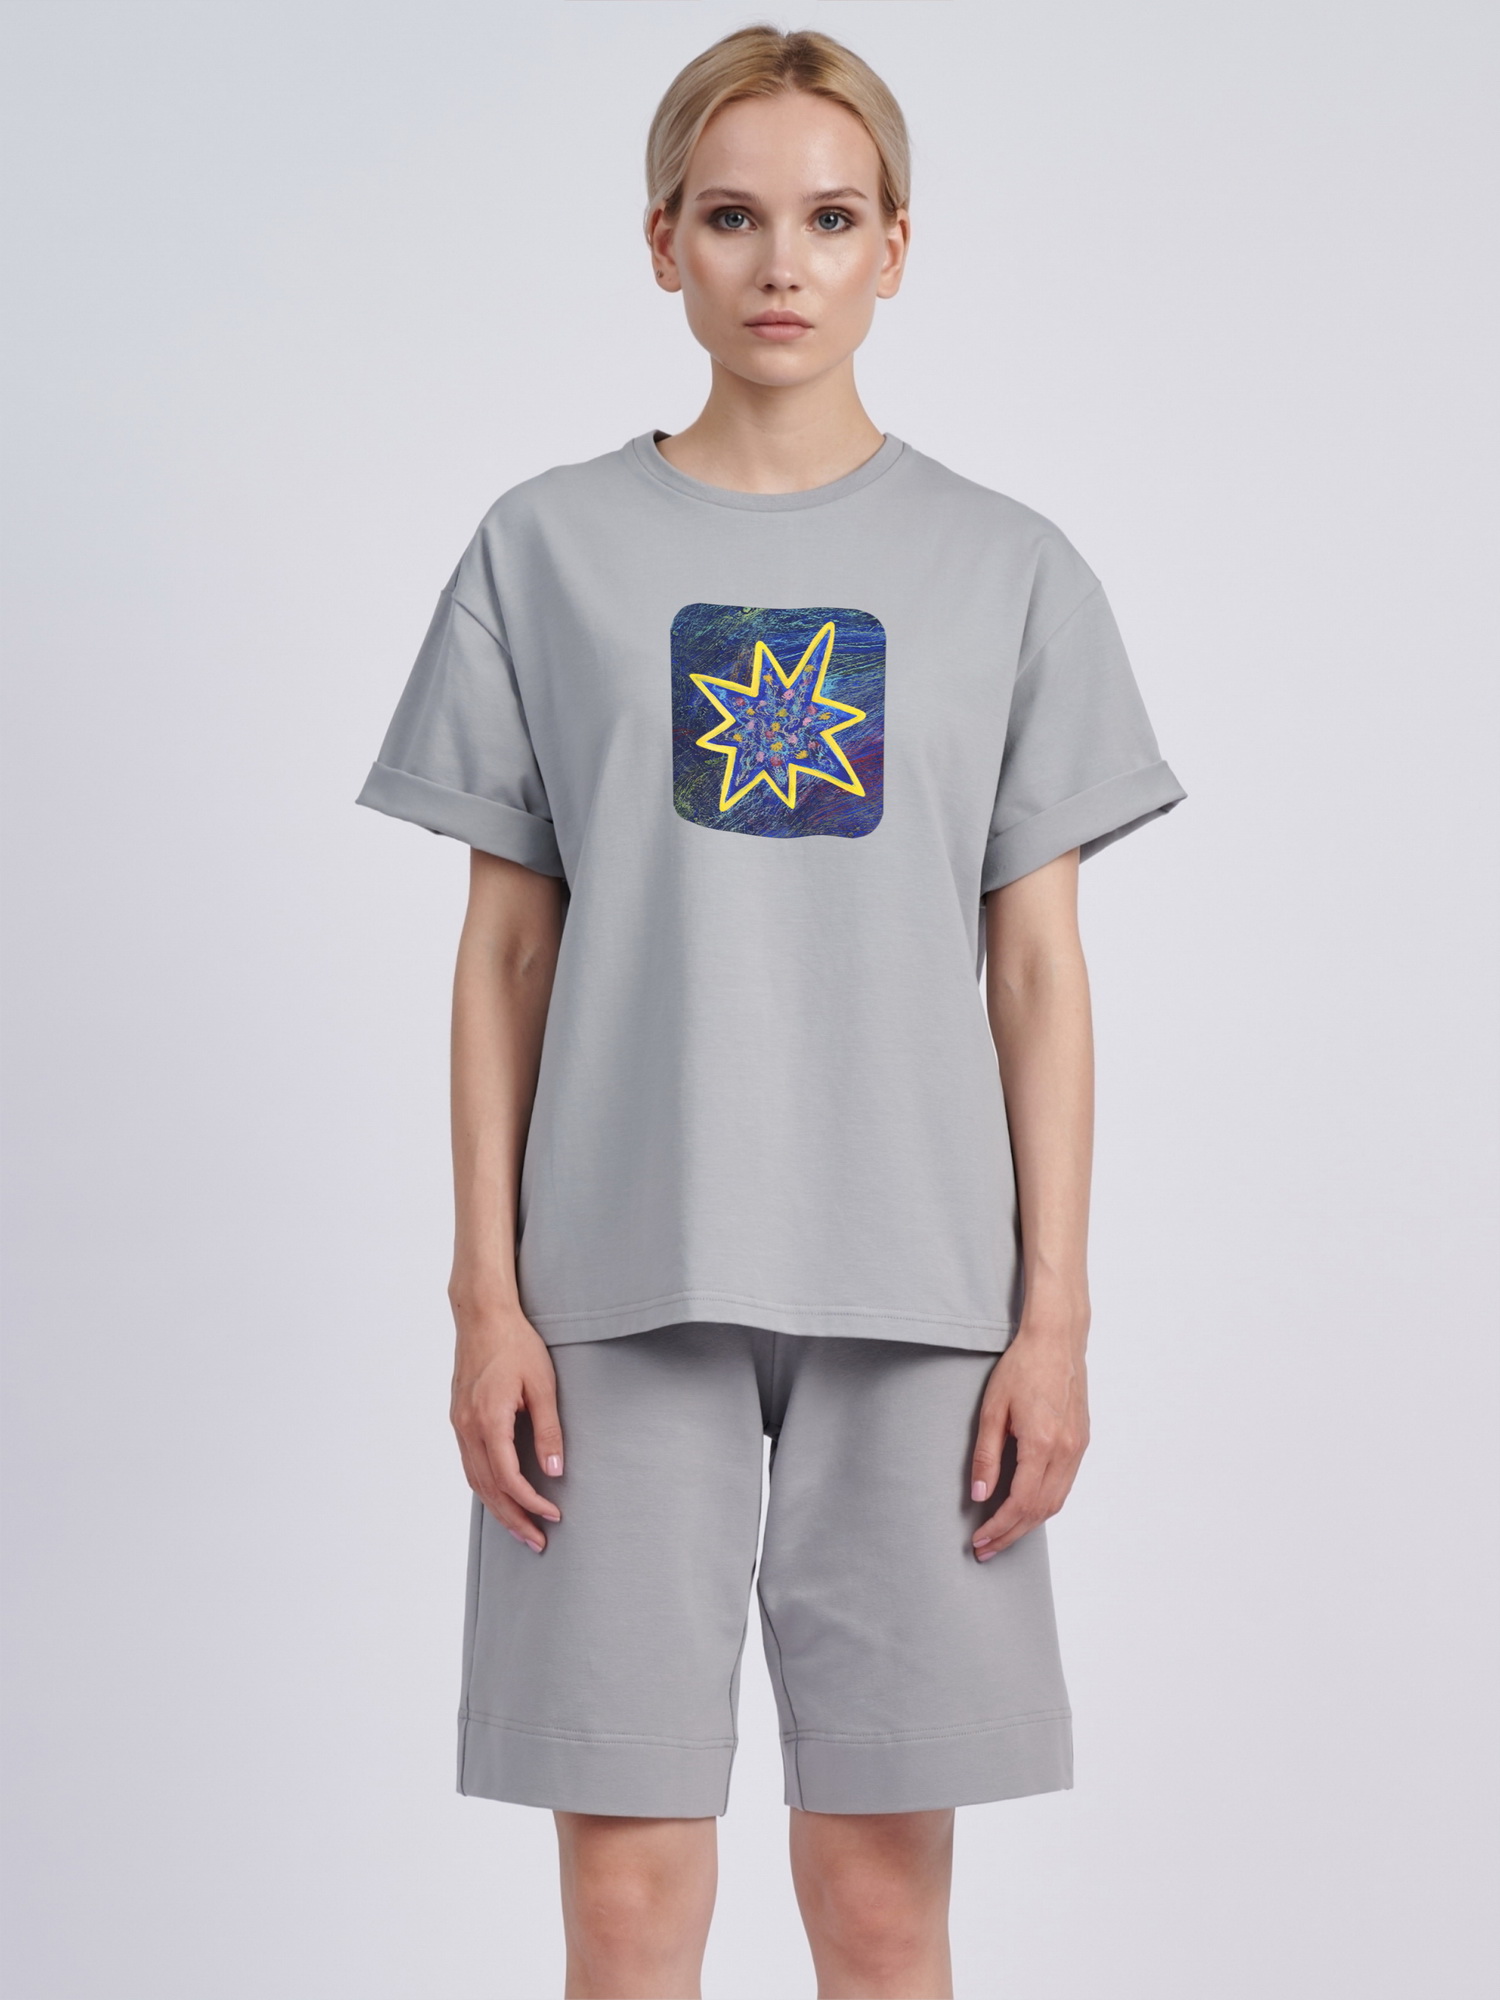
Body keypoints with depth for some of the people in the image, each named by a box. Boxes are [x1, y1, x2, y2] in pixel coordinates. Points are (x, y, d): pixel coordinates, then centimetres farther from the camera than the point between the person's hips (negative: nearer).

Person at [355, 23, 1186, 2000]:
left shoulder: (1007, 569, 7)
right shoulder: (549, 548, 6)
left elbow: (1040, 969, 6)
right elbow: (504, 951, 6)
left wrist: (1055, 1313, -1)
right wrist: (487, 1296, 0)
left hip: (918, 1294, 0)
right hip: (624, 1284, 0)